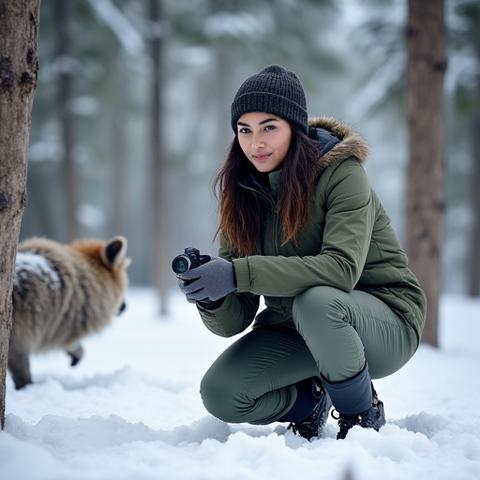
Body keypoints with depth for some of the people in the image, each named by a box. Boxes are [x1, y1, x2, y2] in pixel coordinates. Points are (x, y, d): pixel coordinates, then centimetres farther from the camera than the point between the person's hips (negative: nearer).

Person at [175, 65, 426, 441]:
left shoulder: (341, 171, -15)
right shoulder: (243, 194, -1)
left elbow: (342, 268, -32)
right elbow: (232, 322, -6)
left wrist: (239, 273, -39)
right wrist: (210, 298, -30)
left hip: (383, 324, -4)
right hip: (296, 330, 5)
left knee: (315, 302, -37)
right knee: (220, 394, -18)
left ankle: (364, 416, -10)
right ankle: (309, 400, 13)